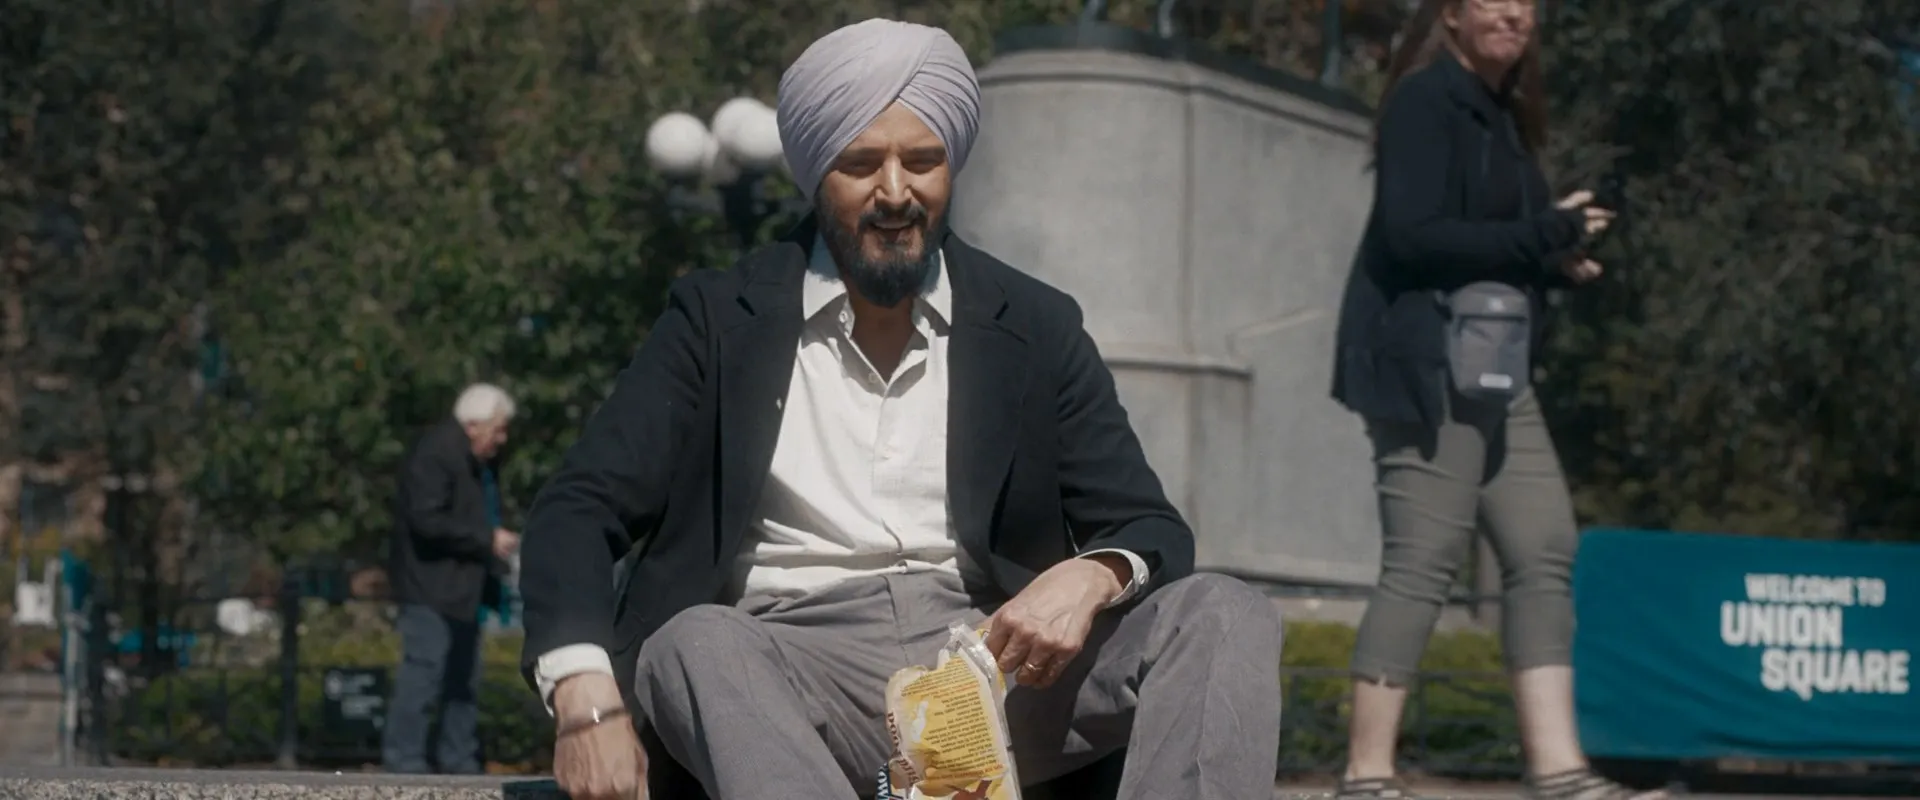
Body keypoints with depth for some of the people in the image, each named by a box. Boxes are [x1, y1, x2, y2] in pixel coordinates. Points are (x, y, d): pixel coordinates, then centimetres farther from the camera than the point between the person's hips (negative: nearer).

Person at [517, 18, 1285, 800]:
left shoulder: (1035, 328, 12)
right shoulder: (722, 319, 8)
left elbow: (1156, 533, 10)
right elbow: (579, 509, 1)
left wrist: (1092, 578, -18)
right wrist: (586, 696, -21)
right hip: (803, 671, -2)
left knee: (1225, 616, -22)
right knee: (698, 646, -36)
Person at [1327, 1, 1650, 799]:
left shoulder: (1501, 112, 19)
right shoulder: (1425, 99, -8)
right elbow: (1412, 236, -19)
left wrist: (1555, 261, 0)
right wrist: (1546, 236, -15)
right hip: (1424, 363, -10)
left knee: (1544, 555, 2)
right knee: (1423, 562, -11)